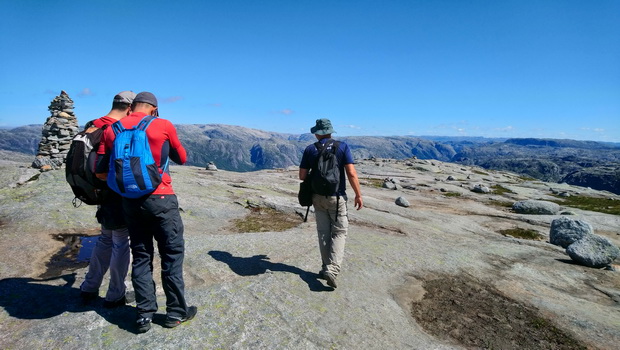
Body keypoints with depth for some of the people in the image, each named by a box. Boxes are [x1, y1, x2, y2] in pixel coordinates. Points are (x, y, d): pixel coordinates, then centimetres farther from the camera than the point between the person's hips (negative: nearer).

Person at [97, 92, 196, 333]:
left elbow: (100, 168, 3)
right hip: (161, 199, -4)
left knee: (141, 256, 14)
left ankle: (144, 315, 20)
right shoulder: (164, 126, -4)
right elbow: (182, 158, 8)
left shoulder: (112, 130, 5)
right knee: (172, 254, 7)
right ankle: (176, 312, 18)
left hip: (130, 201, 4)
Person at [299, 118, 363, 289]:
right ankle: (332, 269, -8)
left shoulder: (310, 149, -1)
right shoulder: (342, 146, -6)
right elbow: (351, 174, -13)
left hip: (317, 197, 3)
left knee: (324, 233, 13)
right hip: (336, 197, -2)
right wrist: (358, 195, -4)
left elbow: (302, 176, 0)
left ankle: (327, 268, 21)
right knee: (339, 232, 6)